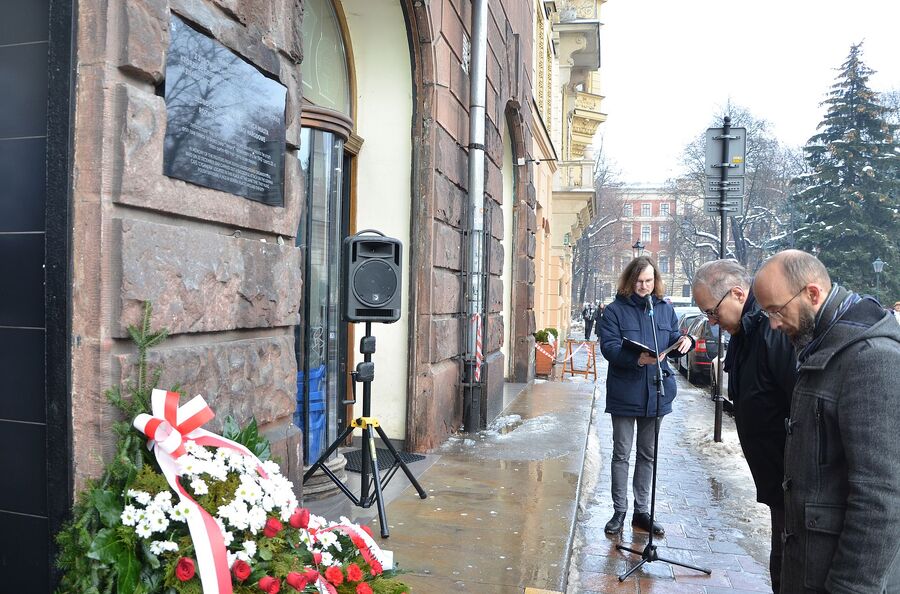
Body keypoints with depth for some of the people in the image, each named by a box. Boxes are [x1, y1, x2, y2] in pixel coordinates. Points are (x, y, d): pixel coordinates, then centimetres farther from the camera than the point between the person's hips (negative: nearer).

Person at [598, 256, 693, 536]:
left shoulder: (665, 309, 6)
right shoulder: (615, 310, -8)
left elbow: (672, 342, 13)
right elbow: (609, 347, -17)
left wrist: (684, 341, -11)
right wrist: (637, 359, -33)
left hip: (656, 392, 4)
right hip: (625, 394, -4)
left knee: (647, 454, 15)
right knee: (621, 454, 6)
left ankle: (642, 511, 28)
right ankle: (619, 511, 18)